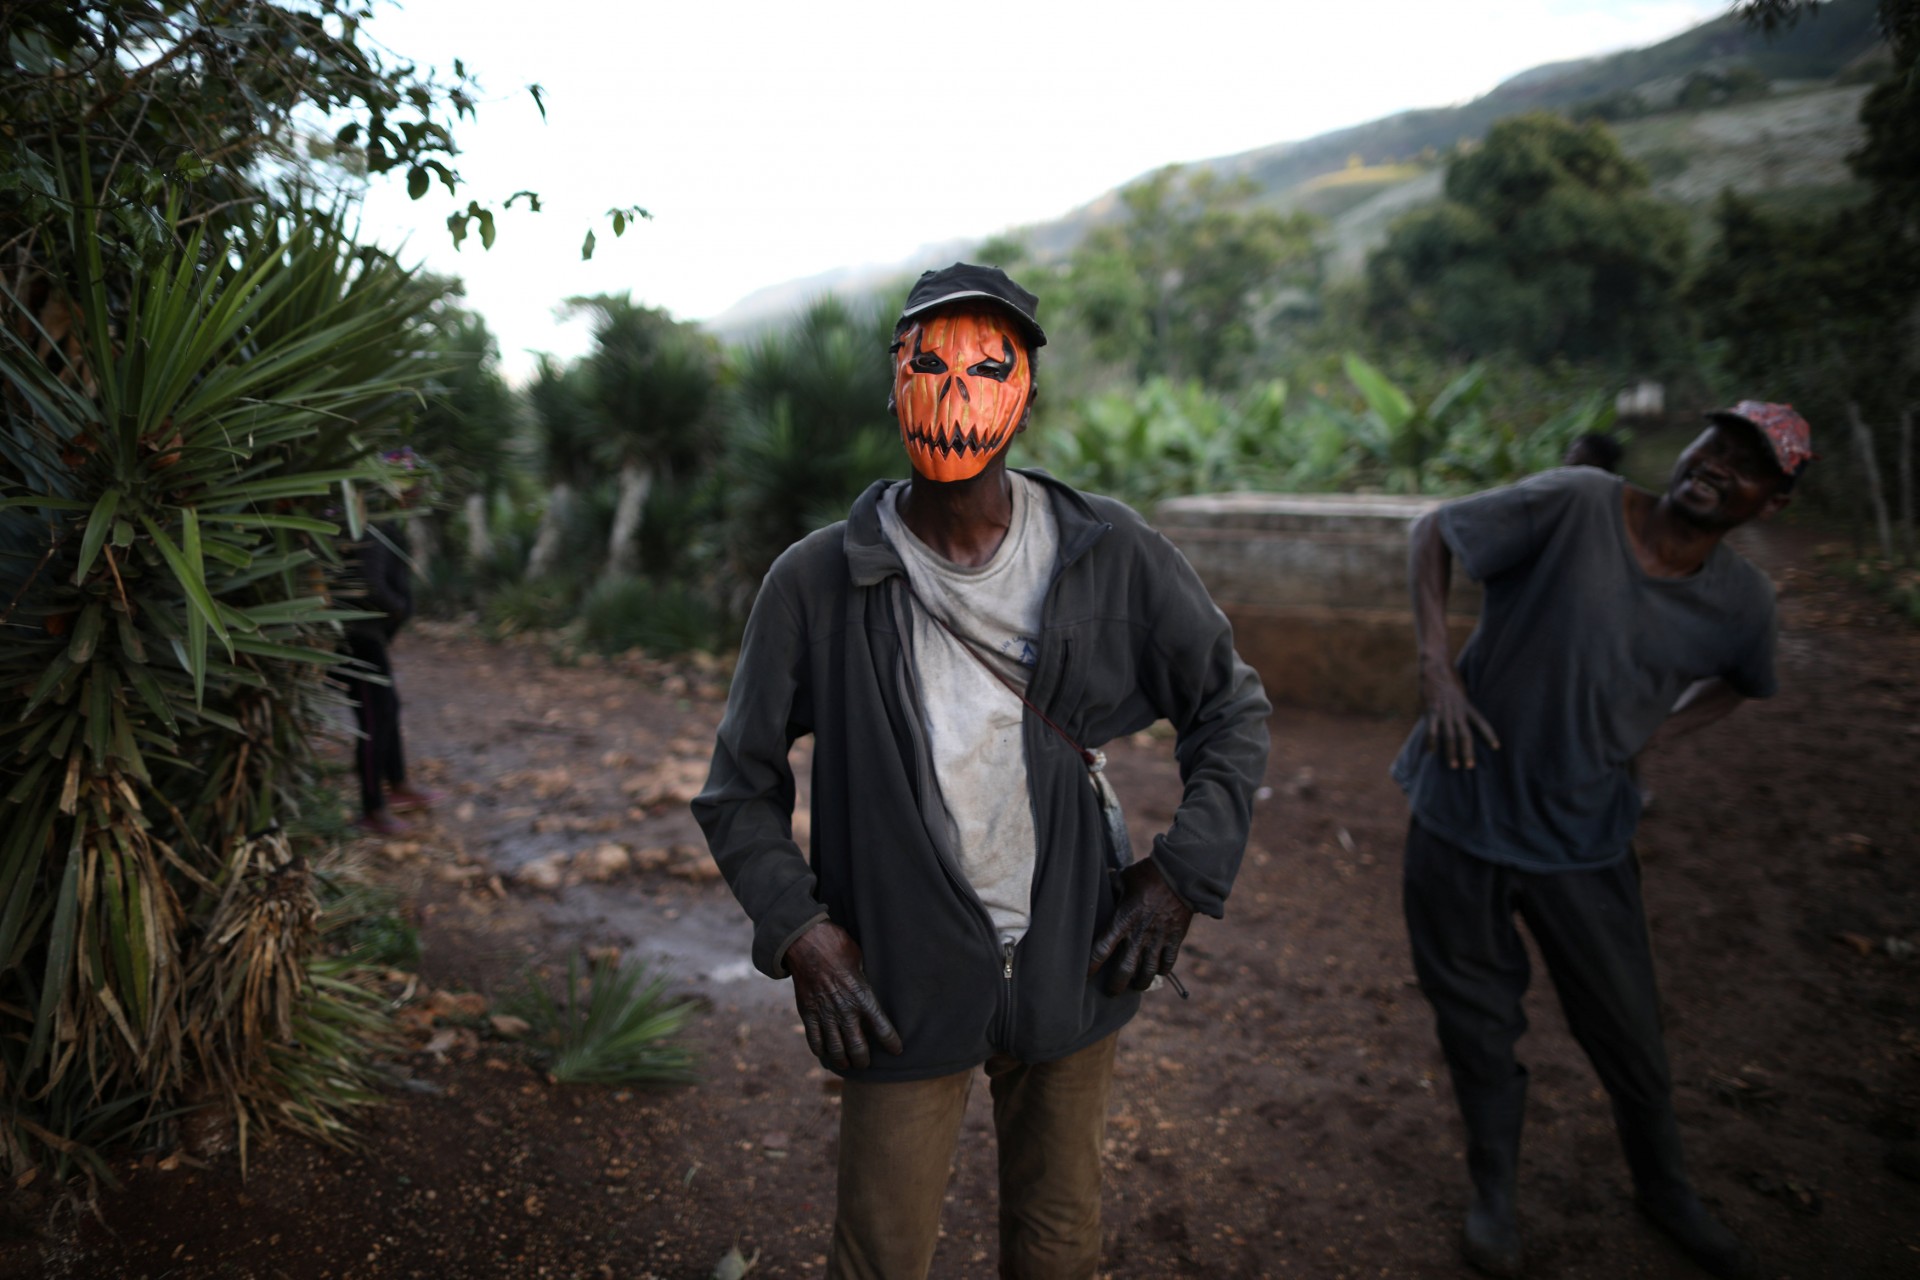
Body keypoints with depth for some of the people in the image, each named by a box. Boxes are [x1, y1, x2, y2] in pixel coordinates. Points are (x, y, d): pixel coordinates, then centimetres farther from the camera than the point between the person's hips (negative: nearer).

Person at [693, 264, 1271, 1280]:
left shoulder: (1111, 557, -7)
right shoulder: (818, 583, -10)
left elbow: (1232, 709, 4)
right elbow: (741, 785, -1)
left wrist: (1184, 874, -3)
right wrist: (796, 929, -10)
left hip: (1072, 961, 2)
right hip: (901, 983, -1)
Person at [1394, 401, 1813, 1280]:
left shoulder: (1741, 600, -4)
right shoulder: (1577, 504, -18)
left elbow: (1741, 681, 19)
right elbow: (1434, 531, -8)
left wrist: (1652, 734, 3)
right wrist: (1435, 664, -18)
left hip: (1582, 843, 3)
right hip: (1464, 813, -3)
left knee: (1630, 1034, 16)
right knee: (1477, 1024, 12)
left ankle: (1665, 1189, 47)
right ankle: (1493, 1194, 39)